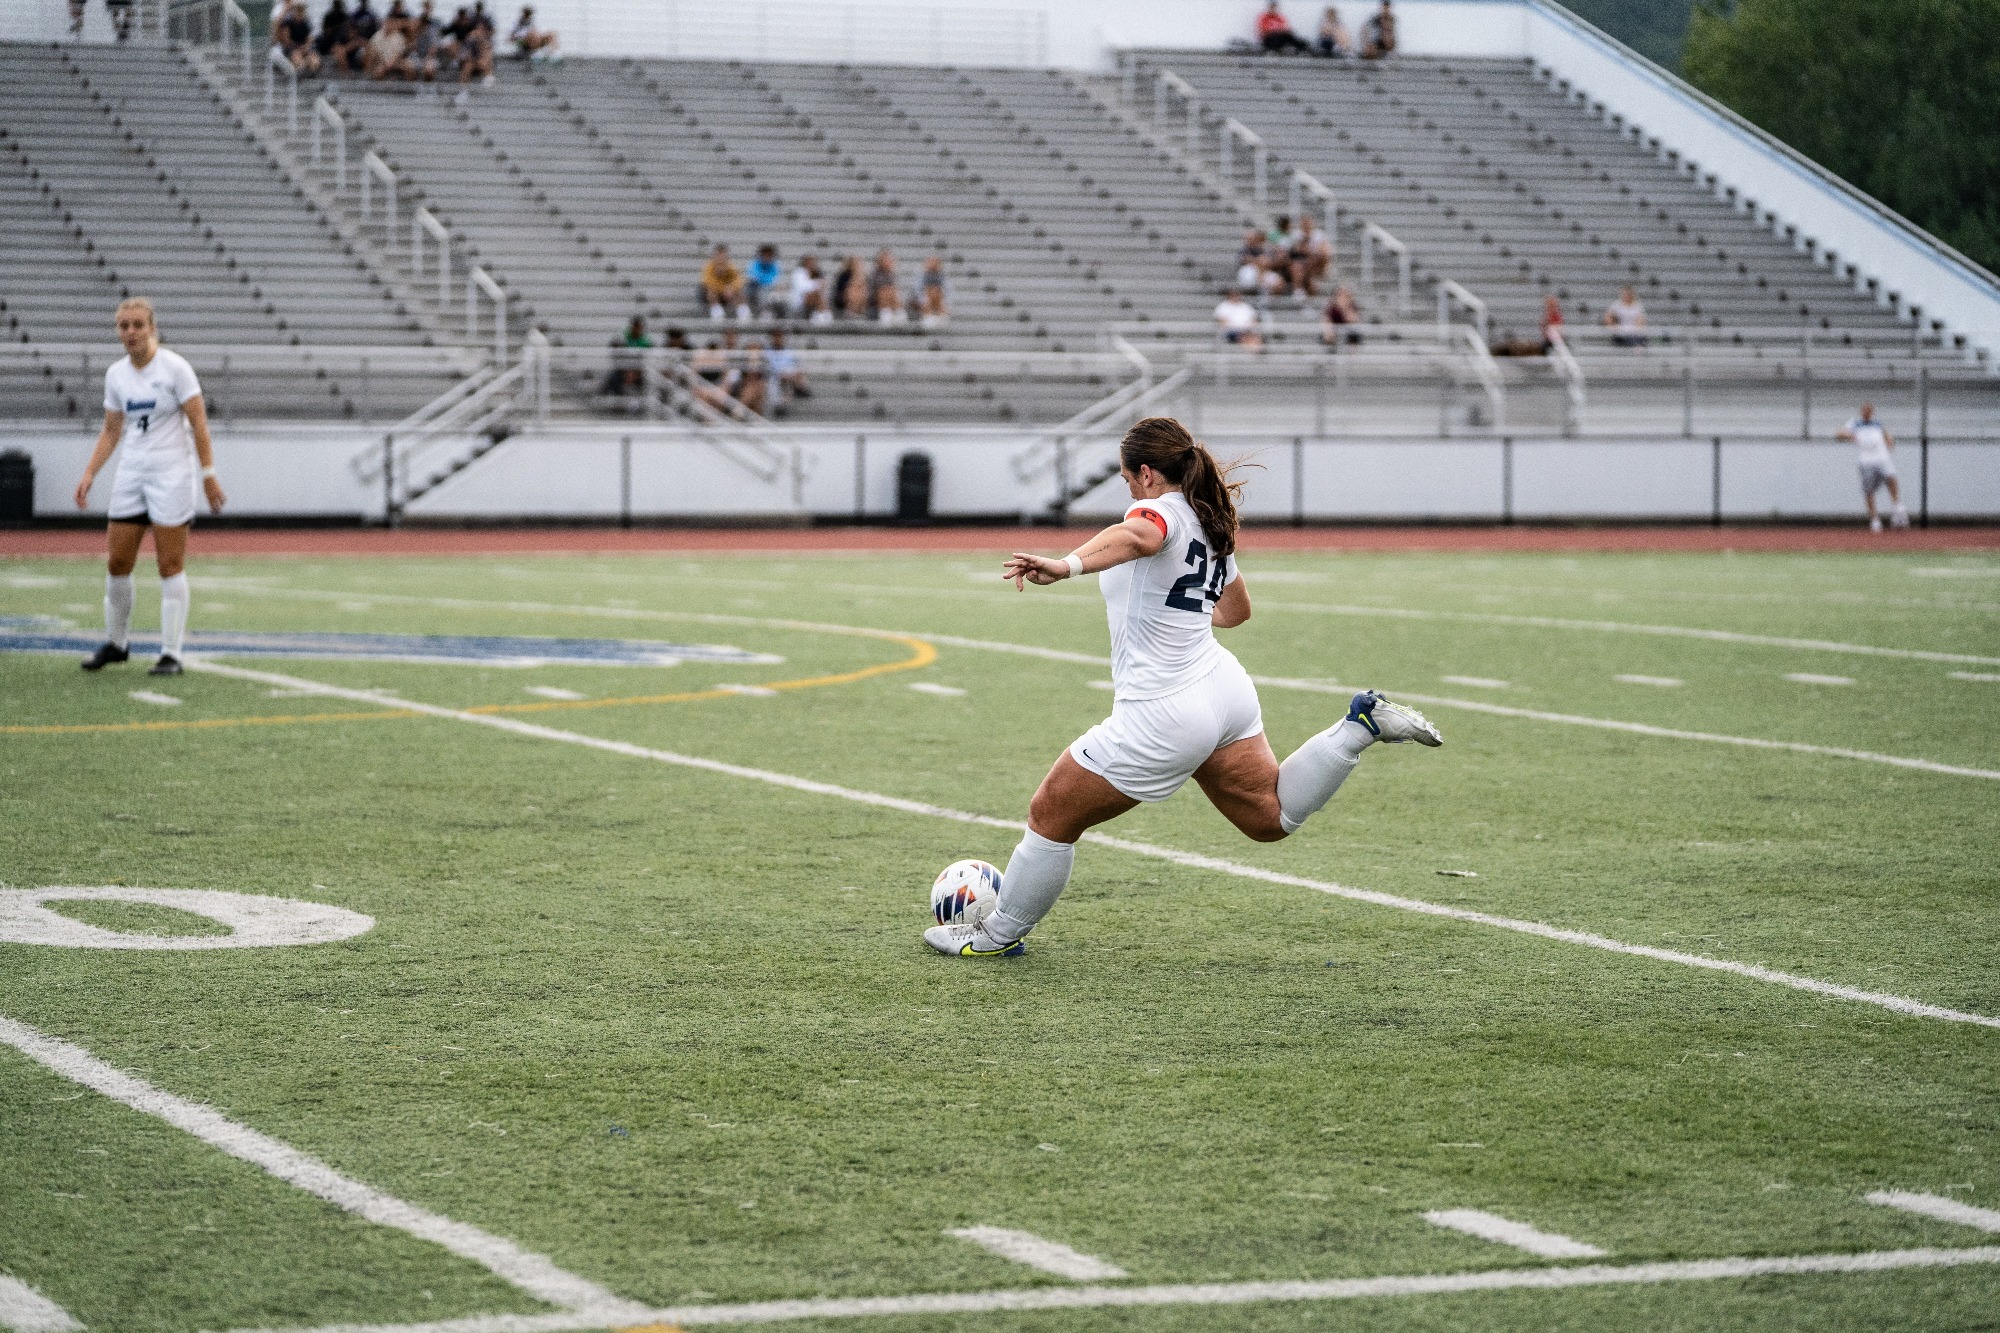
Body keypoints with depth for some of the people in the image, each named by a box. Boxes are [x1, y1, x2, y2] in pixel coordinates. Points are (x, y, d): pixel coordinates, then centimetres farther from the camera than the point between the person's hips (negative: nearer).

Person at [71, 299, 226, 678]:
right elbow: (111, 431, 14)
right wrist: (89, 475, 5)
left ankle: (171, 653, 0)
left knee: (170, 565, -4)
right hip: (131, 473, 6)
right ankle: (115, 643, 22)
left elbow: (198, 422, -9)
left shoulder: (174, 368, -9)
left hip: (171, 473, -5)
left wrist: (208, 474, -14)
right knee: (117, 562, 5)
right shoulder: (116, 375, 7)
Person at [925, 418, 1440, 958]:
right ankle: (1362, 722, 1)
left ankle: (999, 935, 17)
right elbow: (1237, 609, 30)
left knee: (1050, 815, 6)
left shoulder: (1161, 511, -15)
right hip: (1224, 687, 9)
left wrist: (1066, 565, -58)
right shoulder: (1211, 523, 13)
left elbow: (1135, 536, -42)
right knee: (1273, 817, 18)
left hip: (1163, 716, -9)